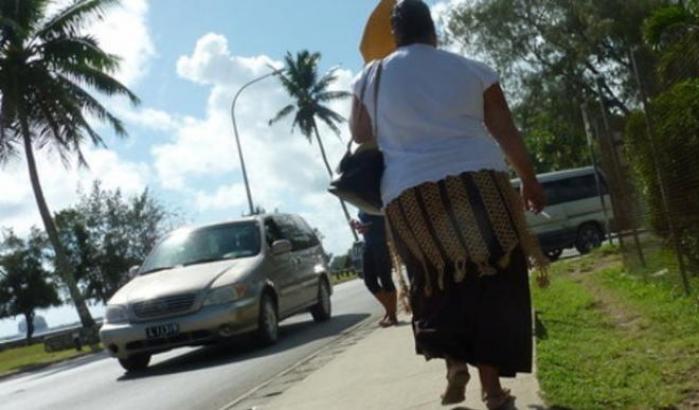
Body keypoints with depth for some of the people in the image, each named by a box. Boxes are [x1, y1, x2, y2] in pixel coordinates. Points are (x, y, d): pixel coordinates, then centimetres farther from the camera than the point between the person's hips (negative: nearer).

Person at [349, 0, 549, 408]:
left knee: (438, 286, 16)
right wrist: (530, 181, 20)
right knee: (491, 285, 6)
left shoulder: (371, 77, 8)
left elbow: (360, 137, 13)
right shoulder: (473, 70, 7)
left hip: (409, 197, 1)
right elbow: (508, 135, 10)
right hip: (478, 183, -1)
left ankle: (454, 361, -3)